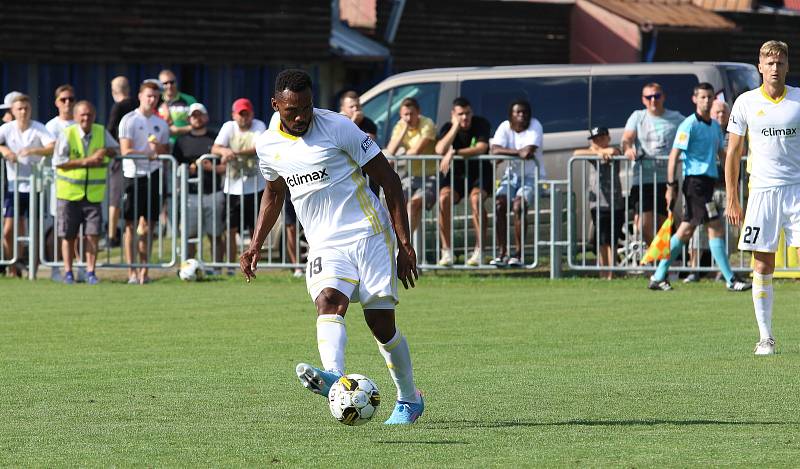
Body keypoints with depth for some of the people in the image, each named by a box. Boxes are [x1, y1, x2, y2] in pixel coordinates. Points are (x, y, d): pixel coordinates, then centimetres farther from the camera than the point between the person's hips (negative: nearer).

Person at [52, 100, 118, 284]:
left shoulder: (102, 133, 5)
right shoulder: (67, 135, -6)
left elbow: (117, 150, 15)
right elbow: (58, 162, -12)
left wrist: (106, 151, -9)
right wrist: (85, 162, -17)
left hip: (94, 193, 2)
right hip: (69, 193, -2)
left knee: (93, 234, -4)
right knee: (68, 235, 3)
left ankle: (90, 272, 4)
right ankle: (68, 272, 13)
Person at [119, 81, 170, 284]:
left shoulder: (160, 123, 15)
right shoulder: (129, 120, -1)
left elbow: (166, 151, 15)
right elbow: (126, 150, -9)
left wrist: (158, 148, -6)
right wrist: (149, 154, -11)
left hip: (153, 175, 4)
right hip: (133, 174, -4)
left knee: (148, 225, 4)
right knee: (131, 224, -3)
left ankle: (144, 269, 8)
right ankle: (131, 271, -2)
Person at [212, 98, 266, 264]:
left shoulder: (259, 126, -4)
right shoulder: (229, 127, 2)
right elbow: (215, 149, -9)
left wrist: (235, 153, -32)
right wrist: (224, 151, -33)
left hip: (254, 186, -1)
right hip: (232, 186, 1)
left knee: (255, 229, 5)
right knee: (230, 228, -1)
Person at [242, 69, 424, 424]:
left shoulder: (338, 128, -9)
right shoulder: (268, 145, 6)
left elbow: (388, 179, -5)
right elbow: (274, 194, 28)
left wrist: (405, 244, -7)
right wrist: (255, 245, 18)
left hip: (368, 234, -3)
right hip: (324, 245, 3)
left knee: (381, 323, -4)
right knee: (328, 301, -27)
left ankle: (409, 398, 18)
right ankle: (334, 377, -51)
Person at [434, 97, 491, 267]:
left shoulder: (481, 124, -9)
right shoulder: (447, 128, -3)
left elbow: (481, 148, -26)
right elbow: (440, 150, -22)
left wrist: (453, 153, -31)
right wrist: (455, 127, -21)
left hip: (480, 172, -2)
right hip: (456, 173, 2)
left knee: (476, 198, -34)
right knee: (444, 198, -28)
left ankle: (479, 250, -28)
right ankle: (447, 251, -24)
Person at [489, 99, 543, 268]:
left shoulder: (535, 126, -10)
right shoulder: (505, 127, 0)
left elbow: (528, 152, -25)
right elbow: (495, 150, -16)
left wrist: (508, 152, -11)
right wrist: (519, 152, -19)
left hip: (532, 177, -4)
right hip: (511, 176, 4)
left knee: (518, 205, -27)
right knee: (499, 204, -21)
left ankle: (518, 254, -20)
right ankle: (501, 252, -17)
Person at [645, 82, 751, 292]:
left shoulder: (715, 126, 16)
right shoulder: (689, 125, -9)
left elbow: (721, 153, 25)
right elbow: (674, 155, -11)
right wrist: (671, 186, -16)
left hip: (707, 181, 9)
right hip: (695, 179, -9)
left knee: (686, 231, 12)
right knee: (716, 228, -11)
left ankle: (658, 277, 19)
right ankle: (731, 280, -10)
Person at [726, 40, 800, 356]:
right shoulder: (746, 102, 4)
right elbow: (733, 153, 9)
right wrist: (732, 199, 6)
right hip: (762, 190, 0)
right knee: (762, 266, -1)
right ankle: (765, 337, 5)